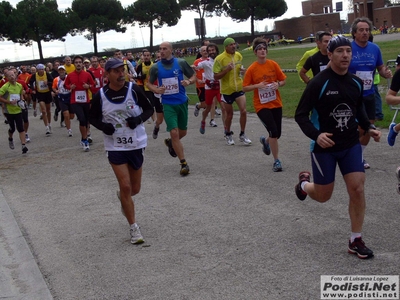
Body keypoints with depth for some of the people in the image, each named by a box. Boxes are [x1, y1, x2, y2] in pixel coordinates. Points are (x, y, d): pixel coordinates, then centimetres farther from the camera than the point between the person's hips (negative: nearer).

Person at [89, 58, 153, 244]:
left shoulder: (134, 89, -9)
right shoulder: (100, 96, -9)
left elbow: (149, 109, 2)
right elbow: (92, 118, 6)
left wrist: (139, 119, -19)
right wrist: (103, 126, -16)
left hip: (136, 145, 1)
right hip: (115, 147, -1)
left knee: (135, 188, 12)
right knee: (125, 186, -7)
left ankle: (122, 197, 50)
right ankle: (133, 227, 9)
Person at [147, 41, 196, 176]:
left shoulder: (181, 62, -5)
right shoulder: (155, 67, -3)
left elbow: (193, 76, 5)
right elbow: (149, 83, 8)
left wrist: (189, 81, -18)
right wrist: (155, 89, -13)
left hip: (182, 102, 2)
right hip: (168, 104, -2)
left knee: (182, 132, 16)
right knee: (174, 132, -12)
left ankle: (170, 142, 50)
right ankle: (184, 164, -1)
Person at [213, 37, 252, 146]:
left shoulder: (238, 55, 1)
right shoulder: (219, 59, -15)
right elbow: (216, 77, -14)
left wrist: (241, 70, -3)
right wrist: (227, 69, -27)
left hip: (239, 88, 4)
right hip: (227, 90, -3)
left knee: (243, 111, -7)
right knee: (229, 114, 9)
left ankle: (242, 135, 10)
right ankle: (228, 134, 33)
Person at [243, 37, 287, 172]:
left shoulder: (273, 64, -2)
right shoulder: (251, 69, -8)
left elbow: (283, 80, 6)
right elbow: (245, 88, -3)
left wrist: (278, 84, -16)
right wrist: (257, 85, -20)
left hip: (276, 103, 3)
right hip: (261, 105, -3)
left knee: (277, 133, 9)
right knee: (273, 132, -14)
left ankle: (265, 141, 46)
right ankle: (276, 161, 2)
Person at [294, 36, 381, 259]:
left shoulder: (356, 82, 1)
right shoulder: (318, 83, -16)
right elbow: (301, 115, -13)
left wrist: (368, 127, 2)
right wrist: (316, 135, -29)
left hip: (351, 145, 4)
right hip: (324, 147, -4)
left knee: (357, 189, -6)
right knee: (323, 196, 7)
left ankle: (356, 241, 9)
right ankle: (304, 184, 45)